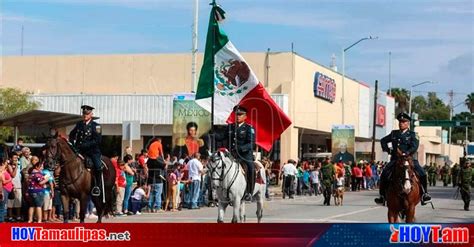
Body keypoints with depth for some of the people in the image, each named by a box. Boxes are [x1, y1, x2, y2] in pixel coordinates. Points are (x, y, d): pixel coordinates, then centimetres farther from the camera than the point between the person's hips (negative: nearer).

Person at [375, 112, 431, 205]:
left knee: (422, 174, -21)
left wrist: (406, 153, -25)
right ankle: (382, 196, -8)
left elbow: (414, 147, -9)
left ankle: (424, 193, -4)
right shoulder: (394, 134, 16)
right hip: (395, 159, 2)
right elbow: (383, 141, 26)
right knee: (384, 174, -18)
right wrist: (388, 150, 11)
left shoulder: (412, 135, 6)